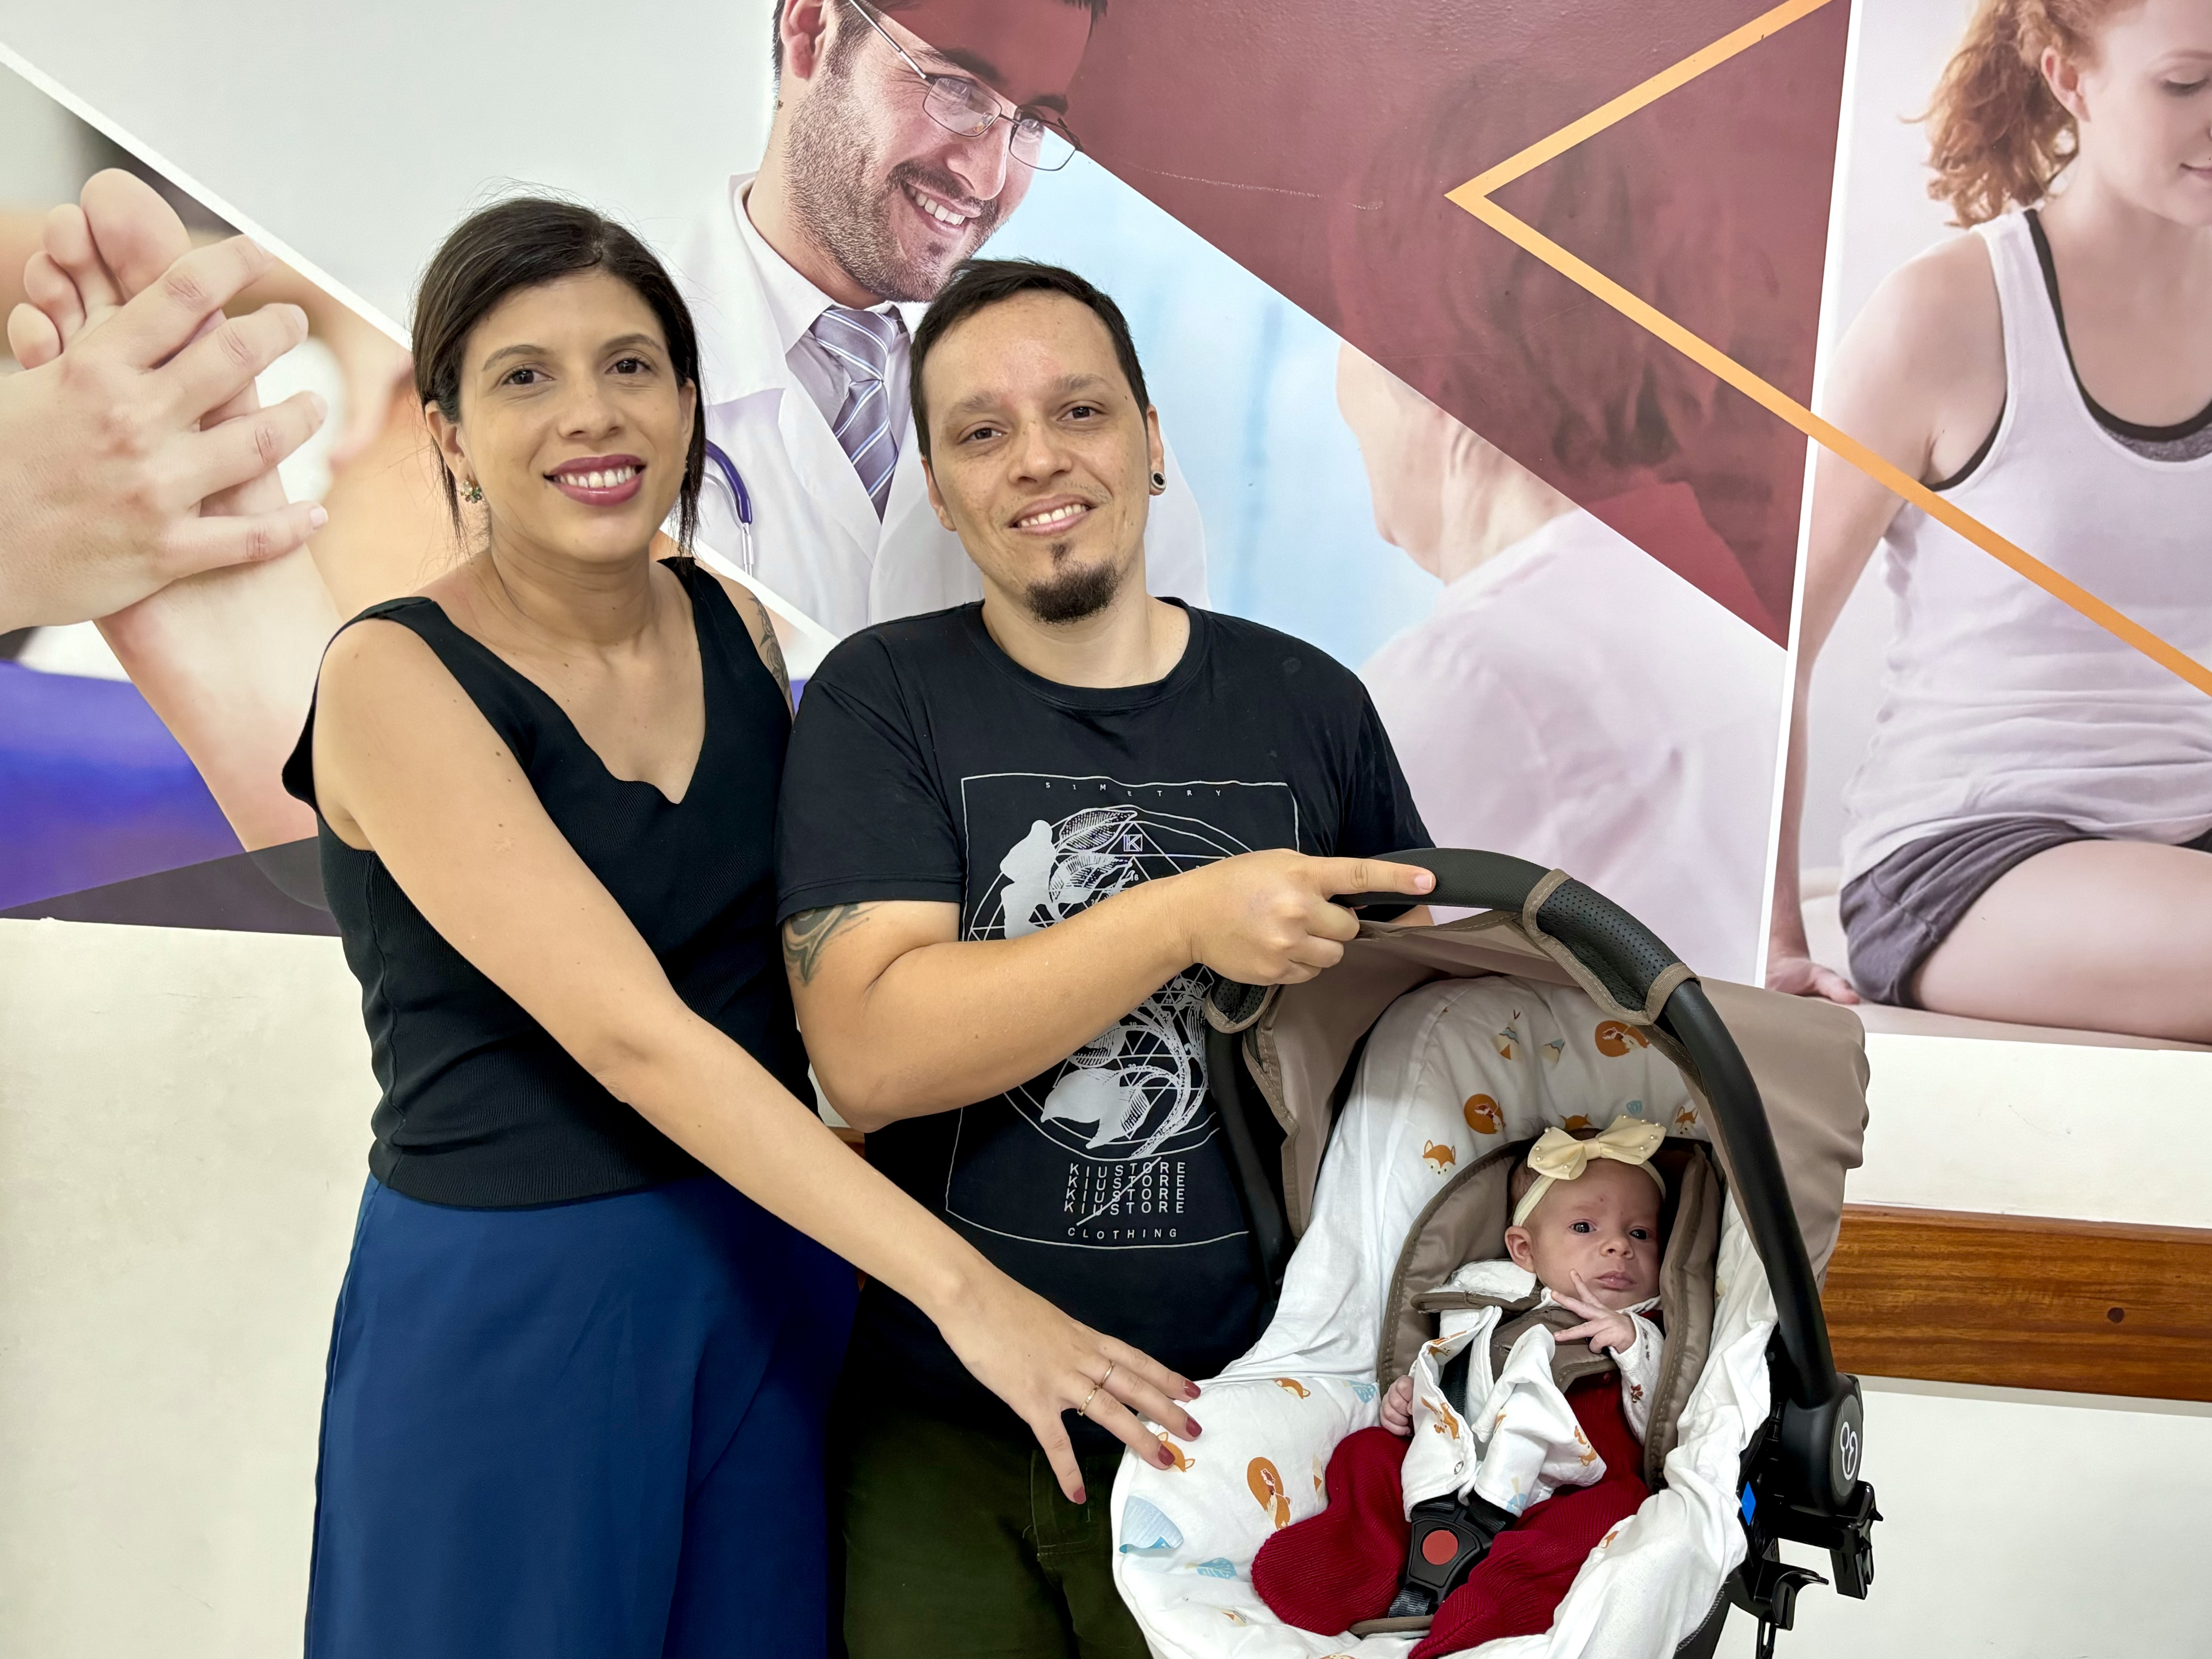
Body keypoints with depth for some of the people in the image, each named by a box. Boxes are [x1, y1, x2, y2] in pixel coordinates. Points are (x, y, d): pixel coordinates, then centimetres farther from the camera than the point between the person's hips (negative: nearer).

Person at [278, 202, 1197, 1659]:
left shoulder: (736, 628, 1)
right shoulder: (396, 677, -16)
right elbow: (632, 1033, -25)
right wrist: (958, 1286, -28)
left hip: (775, 1270, 5)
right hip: (508, 1303, -5)